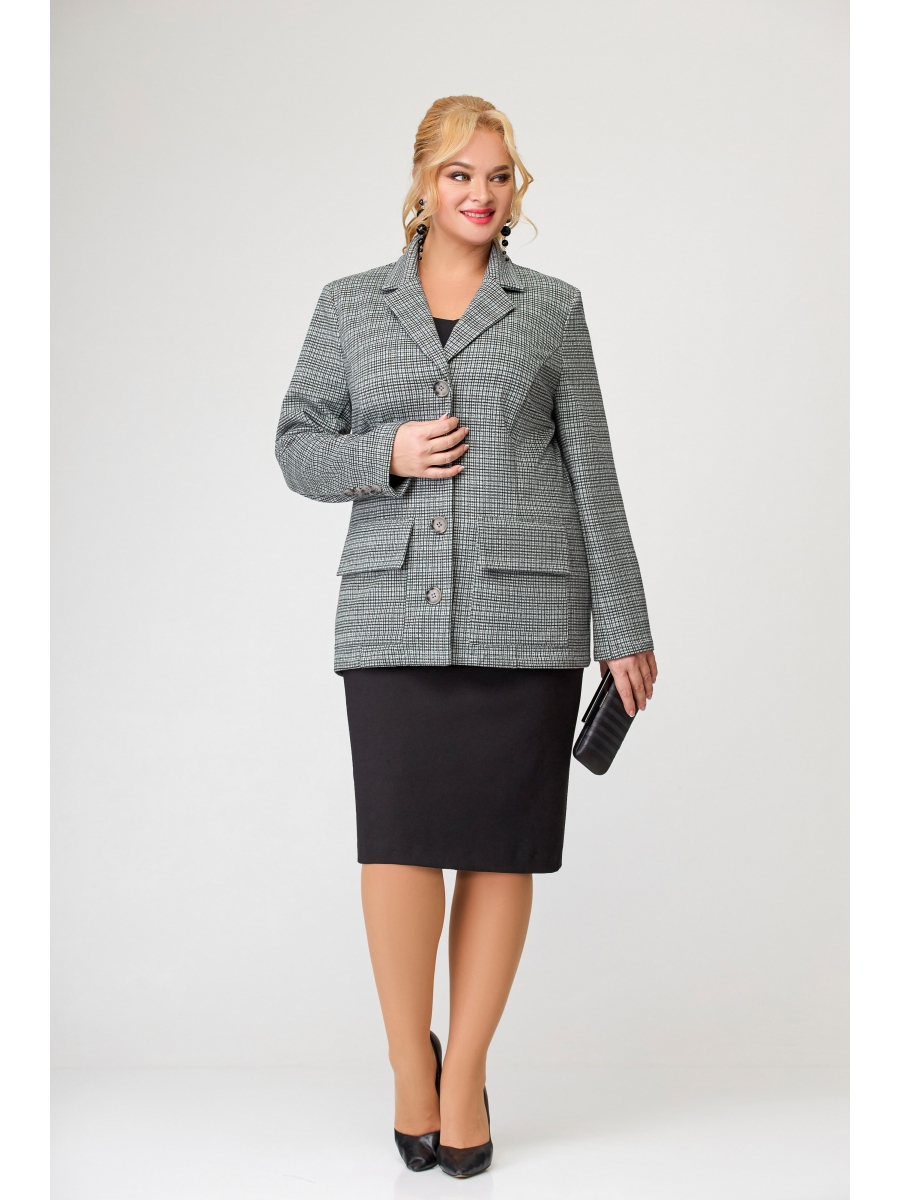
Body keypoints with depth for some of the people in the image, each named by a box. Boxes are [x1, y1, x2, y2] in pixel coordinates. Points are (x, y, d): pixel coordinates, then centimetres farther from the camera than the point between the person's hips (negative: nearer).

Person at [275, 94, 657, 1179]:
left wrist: (625, 629, 4)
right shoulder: (349, 305, 13)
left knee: (501, 845, 1)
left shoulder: (552, 310, 10)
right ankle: (409, 1068, 15)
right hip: (393, 610, 0)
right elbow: (297, 445, 12)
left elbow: (592, 474, 8)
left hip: (526, 610, 0)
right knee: (398, 841, -6)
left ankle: (466, 1075, 16)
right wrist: (387, 454, -8)